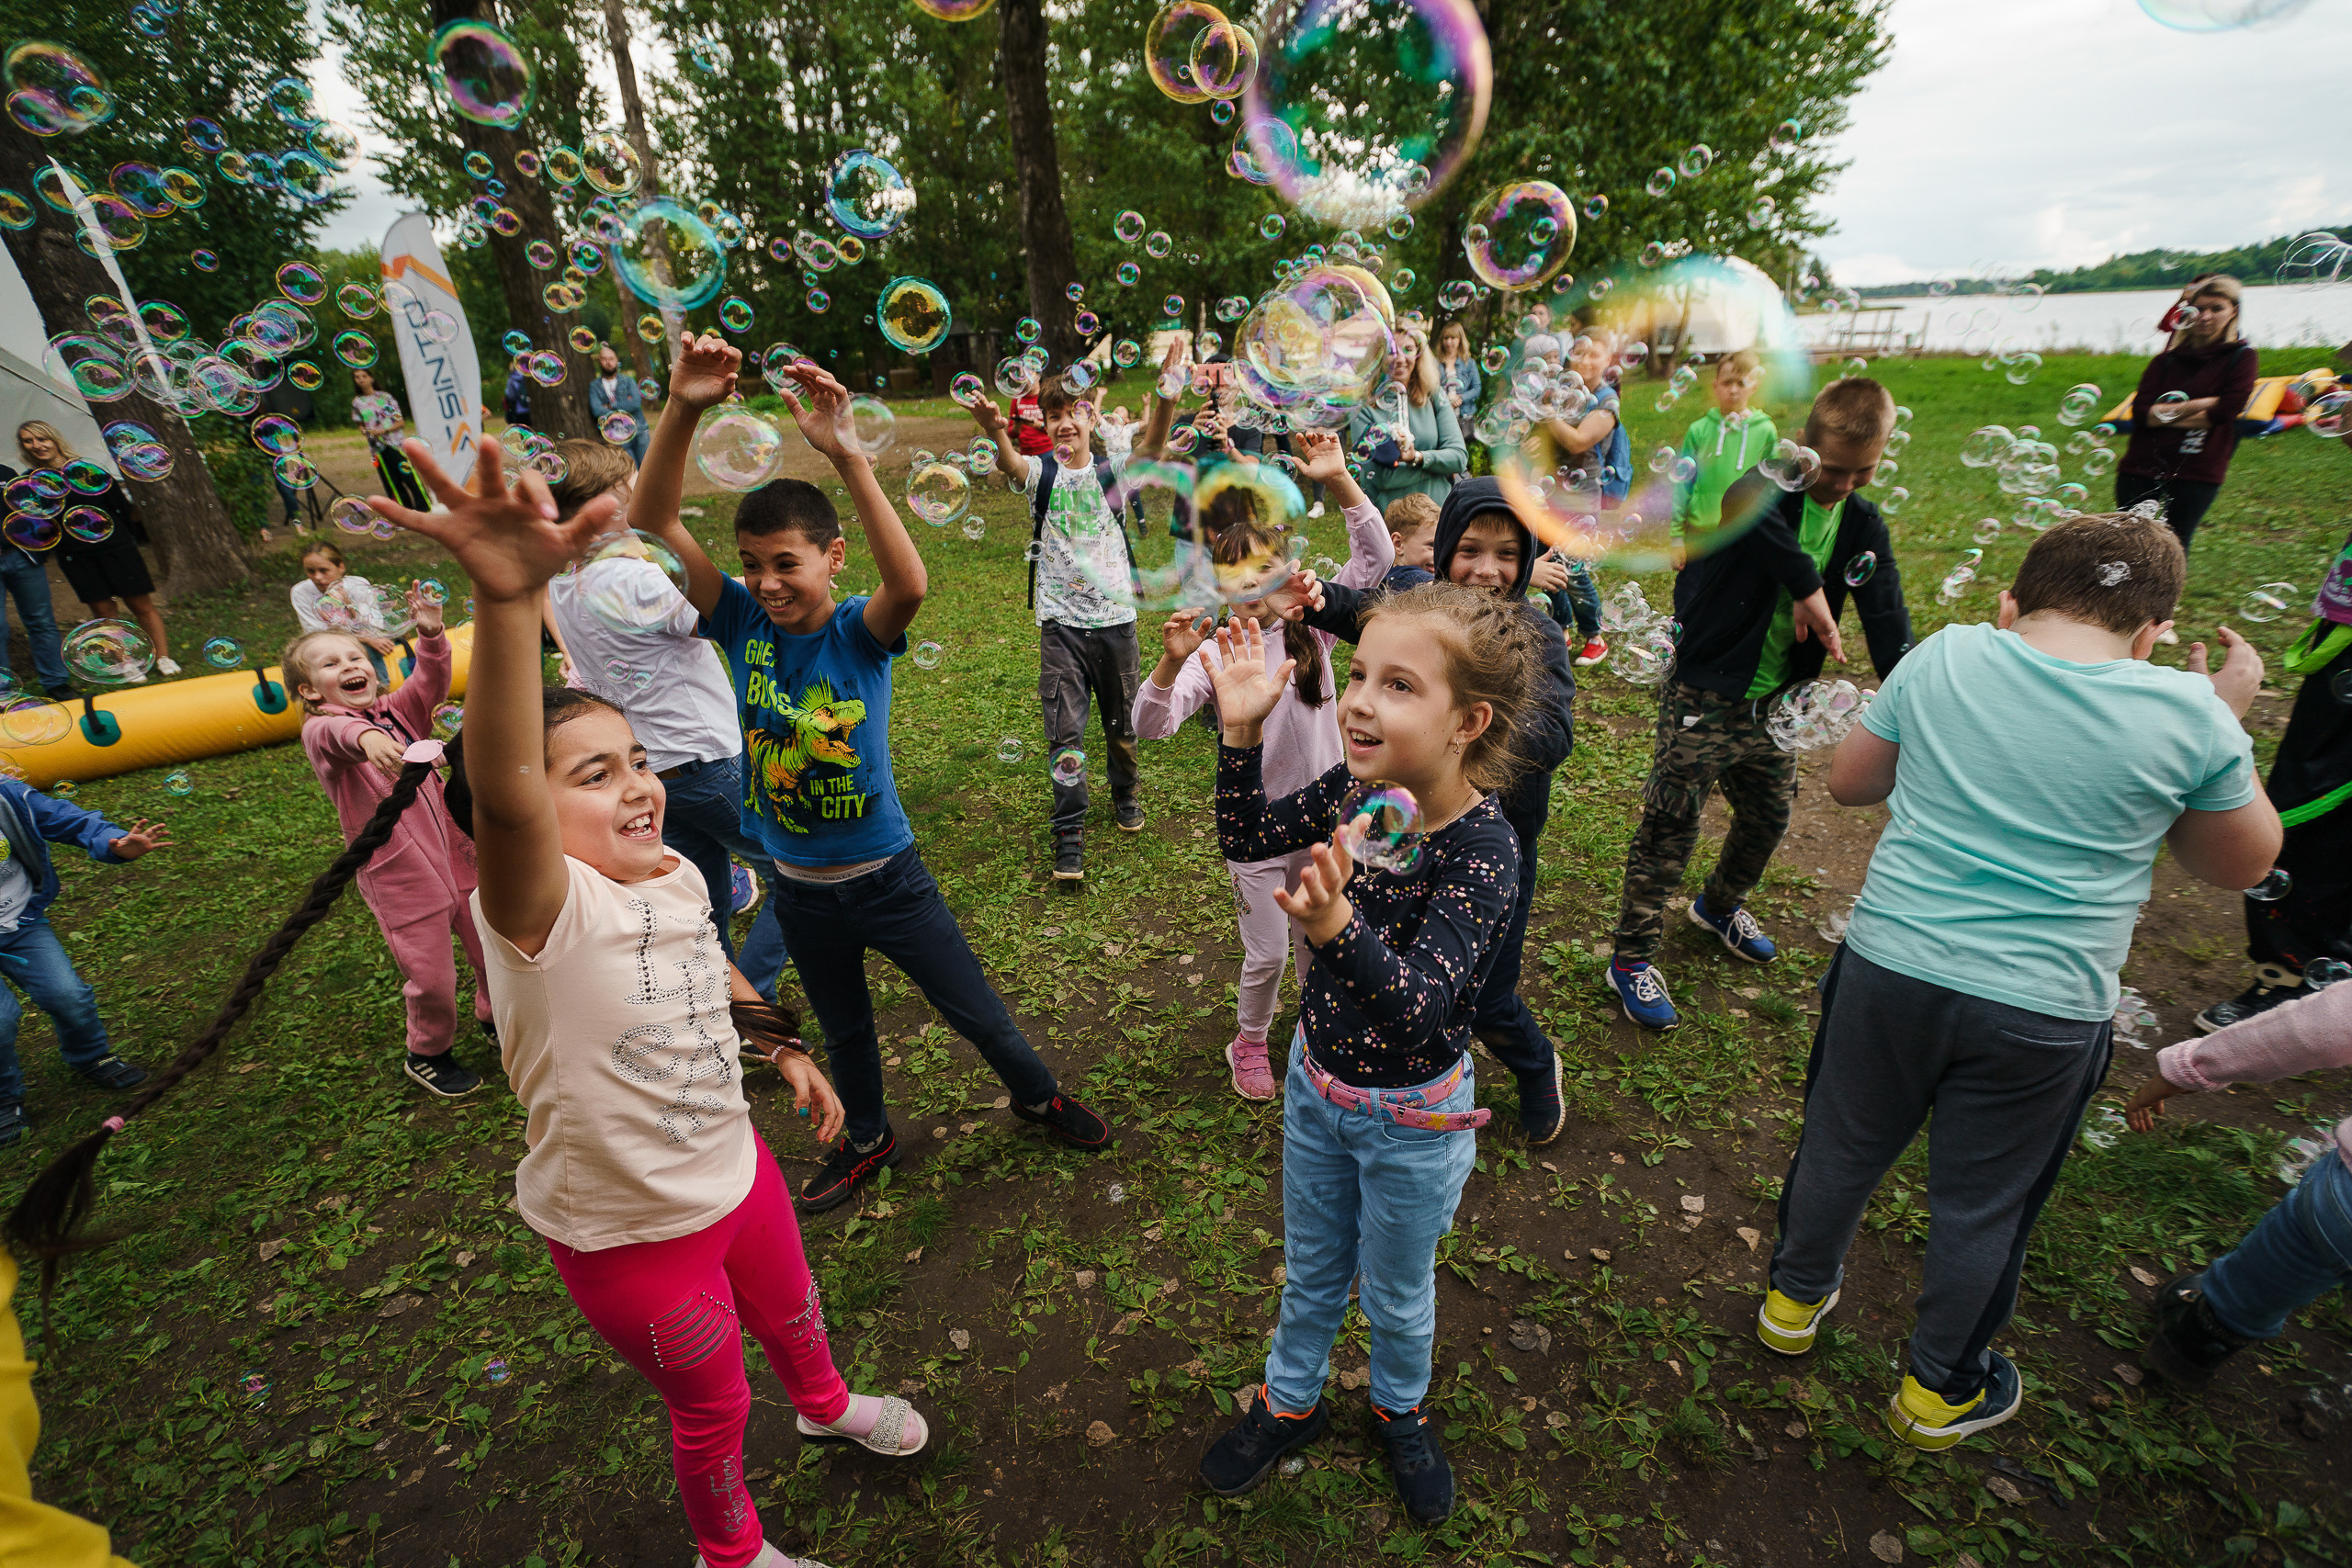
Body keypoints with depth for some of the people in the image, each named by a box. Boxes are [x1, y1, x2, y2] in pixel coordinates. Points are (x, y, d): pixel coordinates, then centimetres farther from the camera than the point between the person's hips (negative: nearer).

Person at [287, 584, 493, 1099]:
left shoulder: (397, 711, 8)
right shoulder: (320, 733, -7)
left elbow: (431, 684, -10)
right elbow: (338, 732, -31)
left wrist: (431, 635, -29)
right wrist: (366, 737, -55)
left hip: (456, 856, 4)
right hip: (399, 878, -4)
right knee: (431, 978, 3)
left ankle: (493, 1017, 42)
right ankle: (427, 1055, 31)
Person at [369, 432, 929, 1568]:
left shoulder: (675, 875, -10)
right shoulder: (542, 913, -31)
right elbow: (502, 788, -54)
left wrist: (787, 1050, 12)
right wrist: (507, 600, -67)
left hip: (736, 1173, 6)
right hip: (632, 1239, -6)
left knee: (791, 1314, 32)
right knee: (714, 1408, 20)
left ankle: (825, 1404, 67)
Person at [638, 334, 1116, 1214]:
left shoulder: (860, 633, -17)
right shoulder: (742, 625, -10)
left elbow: (912, 584, -40)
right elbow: (651, 522, -19)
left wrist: (844, 454, -47)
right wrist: (682, 410, -35)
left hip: (886, 876, -3)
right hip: (799, 890, 3)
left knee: (974, 1009, 13)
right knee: (844, 1029, 25)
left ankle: (1038, 1097, 42)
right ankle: (867, 1142, 51)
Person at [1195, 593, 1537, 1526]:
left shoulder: (1482, 850, -31)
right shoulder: (1357, 791, -16)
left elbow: (1419, 1009, -39)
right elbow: (1246, 840, -2)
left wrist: (1334, 924, -58)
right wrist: (1242, 731, -16)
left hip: (1409, 1117, -4)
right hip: (1316, 1082, 4)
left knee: (1395, 1292, 25)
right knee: (1310, 1269, 28)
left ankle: (1400, 1410, 57)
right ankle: (1290, 1401, 56)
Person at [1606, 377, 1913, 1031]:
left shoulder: (1863, 524, 4)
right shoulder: (1768, 487, -15)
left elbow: (1888, 620, -5)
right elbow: (1738, 494, -43)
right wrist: (1806, 585, -40)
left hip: (1777, 703, 7)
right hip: (1705, 696, -7)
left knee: (1767, 820, 21)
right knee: (1669, 830, -2)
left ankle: (1719, 906, 50)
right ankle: (1632, 958, 13)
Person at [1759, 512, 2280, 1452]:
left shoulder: (1944, 656, -6)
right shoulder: (2190, 714, -9)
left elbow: (1847, 783, 6)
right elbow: (2238, 864, 9)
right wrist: (2230, 719, 13)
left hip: (1890, 968, 1)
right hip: (2042, 1013, -1)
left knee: (1840, 1150, 22)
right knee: (1982, 1208, 19)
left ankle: (1795, 1299, 46)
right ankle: (1941, 1390, 41)